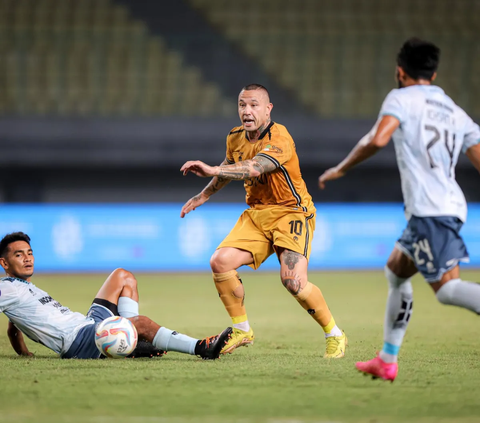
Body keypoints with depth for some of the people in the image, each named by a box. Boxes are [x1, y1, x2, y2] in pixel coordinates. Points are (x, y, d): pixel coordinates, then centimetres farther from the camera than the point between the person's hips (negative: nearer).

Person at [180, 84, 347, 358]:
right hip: (257, 213, 7)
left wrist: (212, 170, -49)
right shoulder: (235, 138, 4)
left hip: (291, 212, -7)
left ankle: (334, 335, 0)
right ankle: (242, 330, 6)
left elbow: (254, 168, -39)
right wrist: (203, 196, 27)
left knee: (293, 280, -23)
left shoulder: (279, 138, -21)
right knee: (220, 262, -12)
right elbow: (230, 168, 27)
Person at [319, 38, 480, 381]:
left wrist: (340, 170, -3)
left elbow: (378, 139, -16)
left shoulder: (402, 98, 1)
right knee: (396, 272, 22)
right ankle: (388, 361, 25)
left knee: (447, 287, -15)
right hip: (452, 206, 8)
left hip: (429, 209, -8)